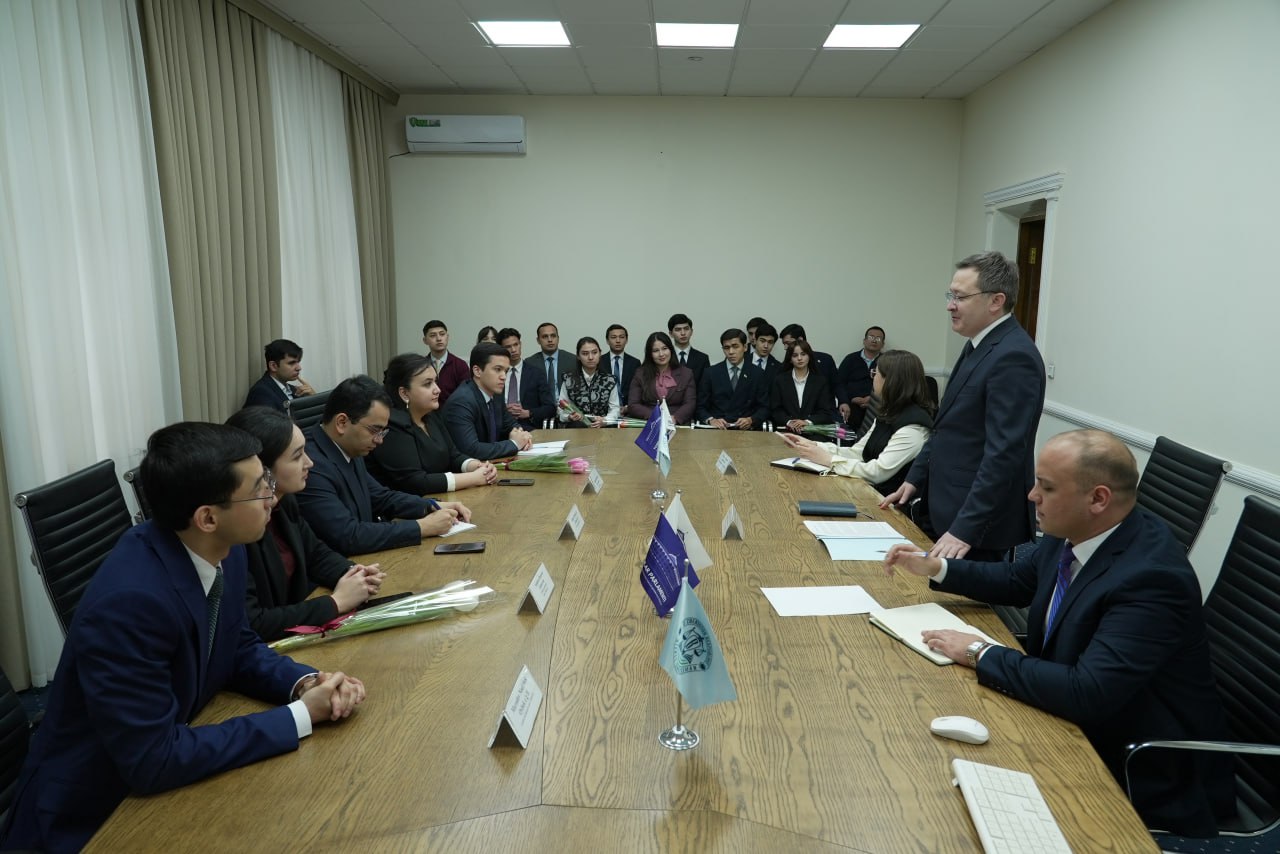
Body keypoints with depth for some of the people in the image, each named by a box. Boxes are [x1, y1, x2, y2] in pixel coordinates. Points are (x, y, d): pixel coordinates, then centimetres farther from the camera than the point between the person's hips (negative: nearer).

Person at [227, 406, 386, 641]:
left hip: (295, 631, 7)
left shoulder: (283, 502, -1)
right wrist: (336, 603, -19)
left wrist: (353, 574, -7)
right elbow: (249, 625, -28)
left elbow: (316, 553, 14)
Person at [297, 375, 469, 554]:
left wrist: (434, 506, 3)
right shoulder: (311, 466, -23)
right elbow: (348, 537, -26)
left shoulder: (348, 450, 3)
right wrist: (423, 527, -20)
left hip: (360, 559, 8)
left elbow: (381, 497, 16)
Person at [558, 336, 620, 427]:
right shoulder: (568, 381, 3)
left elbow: (615, 408, 5)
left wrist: (605, 420, -16)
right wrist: (569, 417, -17)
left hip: (603, 428, 1)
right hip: (575, 429, -1)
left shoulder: (610, 380, 5)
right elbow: (562, 411, 6)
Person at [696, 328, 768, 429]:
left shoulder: (757, 374, 8)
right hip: (716, 430, 0)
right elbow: (701, 407, 8)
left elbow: (764, 408, 9)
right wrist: (711, 420, -12)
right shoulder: (711, 373, 8)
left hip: (745, 430, 0)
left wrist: (751, 420, -10)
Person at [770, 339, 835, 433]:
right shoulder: (780, 380, 10)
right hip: (786, 431, 0)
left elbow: (827, 412, 4)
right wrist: (789, 422, -12)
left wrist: (808, 422, -13)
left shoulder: (820, 380, 10)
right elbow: (775, 410, 7)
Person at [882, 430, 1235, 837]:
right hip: (1075, 722, 7)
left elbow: (1087, 695, -36)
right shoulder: (1074, 534, -6)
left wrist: (981, 654, -26)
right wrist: (935, 568, 0)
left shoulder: (1151, 578, -31)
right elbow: (1016, 581, 12)